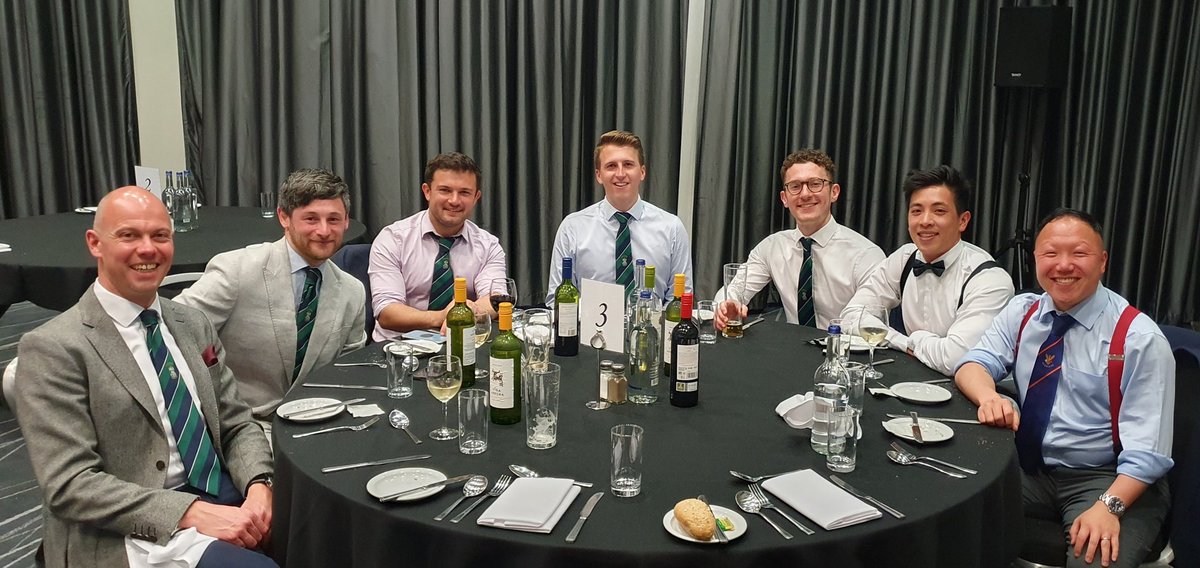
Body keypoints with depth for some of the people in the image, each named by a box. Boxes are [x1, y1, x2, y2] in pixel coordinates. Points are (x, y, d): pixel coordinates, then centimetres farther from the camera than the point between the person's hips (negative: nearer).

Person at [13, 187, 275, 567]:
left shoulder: (194, 326, 12)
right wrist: (192, 512, -23)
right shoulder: (55, 349, -7)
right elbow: (70, 483, -13)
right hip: (136, 536, -6)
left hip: (229, 502, 7)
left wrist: (259, 487, -9)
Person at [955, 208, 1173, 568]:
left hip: (1104, 481, -4)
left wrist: (1109, 506, -28)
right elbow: (974, 363, -2)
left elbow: (1146, 450, -13)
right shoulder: (1023, 312, 4)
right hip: (1029, 469, 4)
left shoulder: (1139, 338, -10)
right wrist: (989, 396, -26)